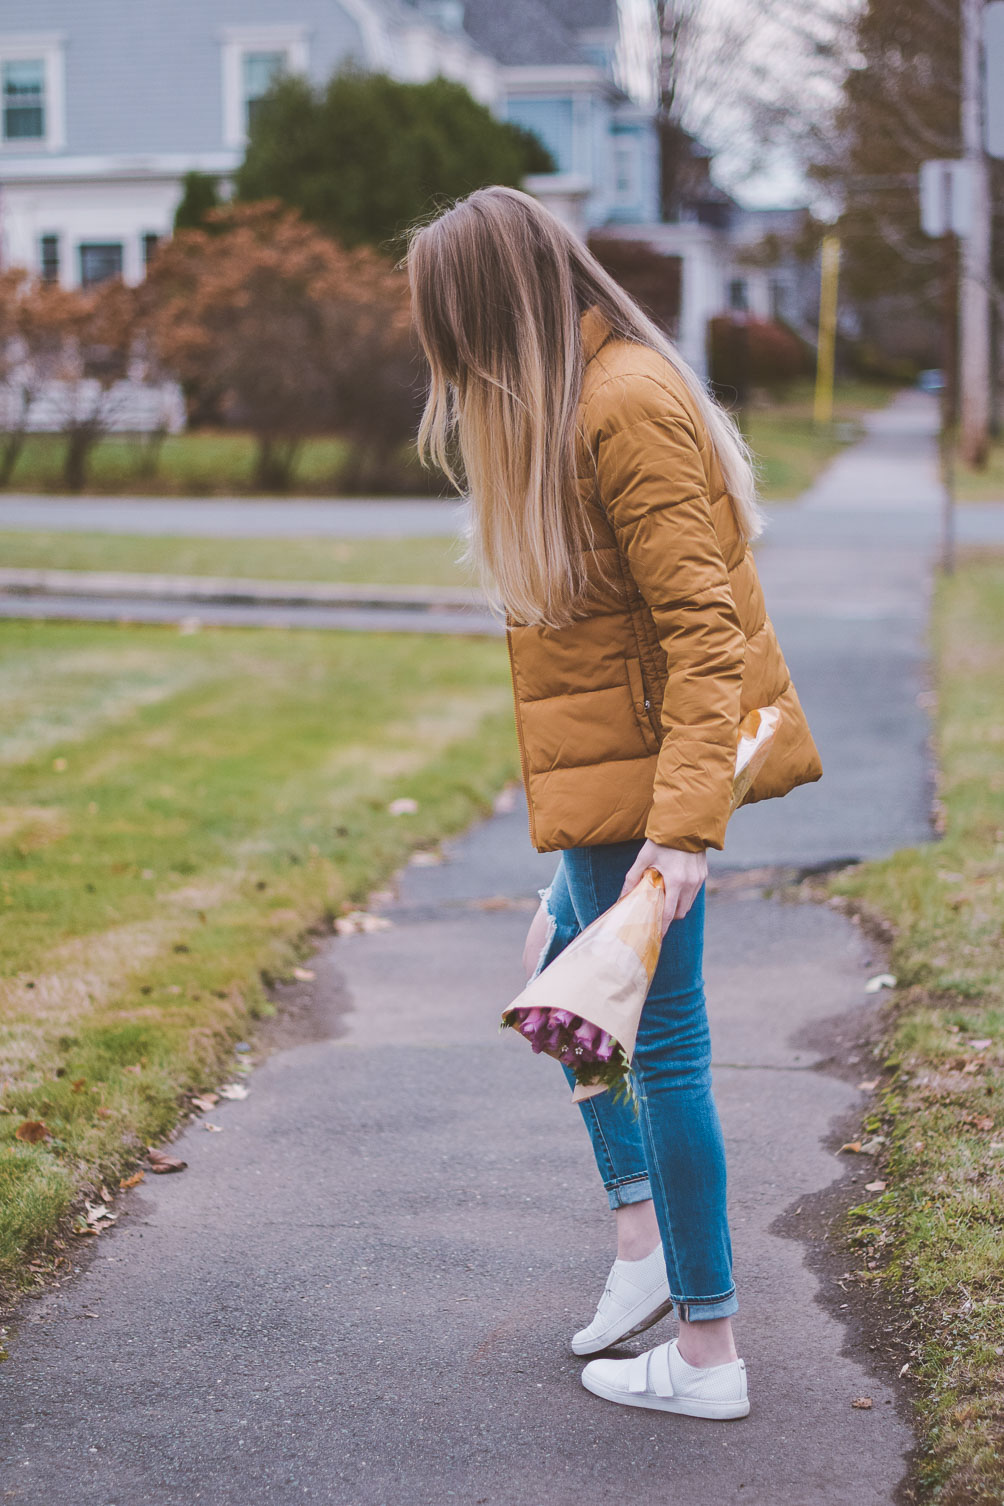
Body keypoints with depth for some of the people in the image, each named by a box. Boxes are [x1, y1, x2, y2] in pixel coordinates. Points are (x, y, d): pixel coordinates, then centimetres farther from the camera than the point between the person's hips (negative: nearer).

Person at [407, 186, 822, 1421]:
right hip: (608, 772, 11)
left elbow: (702, 626, -25)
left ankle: (706, 1358, 11)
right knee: (564, 977, 24)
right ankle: (643, 1240, 31)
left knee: (658, 1042, -1)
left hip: (639, 776, -11)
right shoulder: (577, 398, 11)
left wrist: (682, 825, -31)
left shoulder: (626, 406, -20)